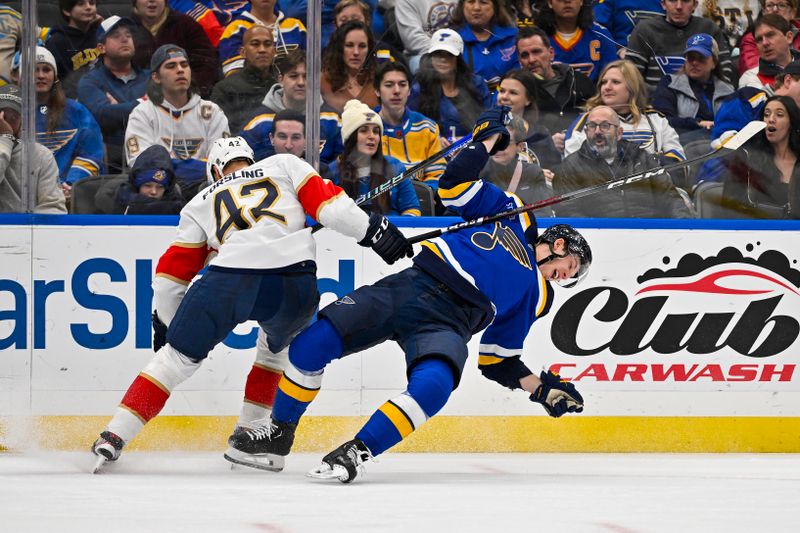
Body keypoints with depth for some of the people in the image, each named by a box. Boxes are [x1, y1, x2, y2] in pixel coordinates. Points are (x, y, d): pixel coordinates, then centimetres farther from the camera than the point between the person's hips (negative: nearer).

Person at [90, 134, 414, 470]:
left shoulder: (201, 203, 30)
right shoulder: (284, 165, 28)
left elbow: (173, 271, 29)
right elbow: (327, 203, 11)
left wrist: (163, 323, 38)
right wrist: (373, 230, 11)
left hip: (230, 278, 0)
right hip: (295, 285, 0)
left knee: (179, 356, 14)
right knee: (277, 347, 33)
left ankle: (114, 437, 5)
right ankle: (248, 431, 28)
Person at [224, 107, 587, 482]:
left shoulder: (535, 296, 23)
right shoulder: (512, 213, 21)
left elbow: (499, 360, 21)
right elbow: (454, 185, 15)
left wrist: (542, 389, 11)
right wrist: (488, 138, 12)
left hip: (446, 322, 0)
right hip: (413, 284, 0)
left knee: (433, 385, -36)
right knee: (314, 341, -18)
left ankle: (356, 453, -34)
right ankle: (277, 437, -1)